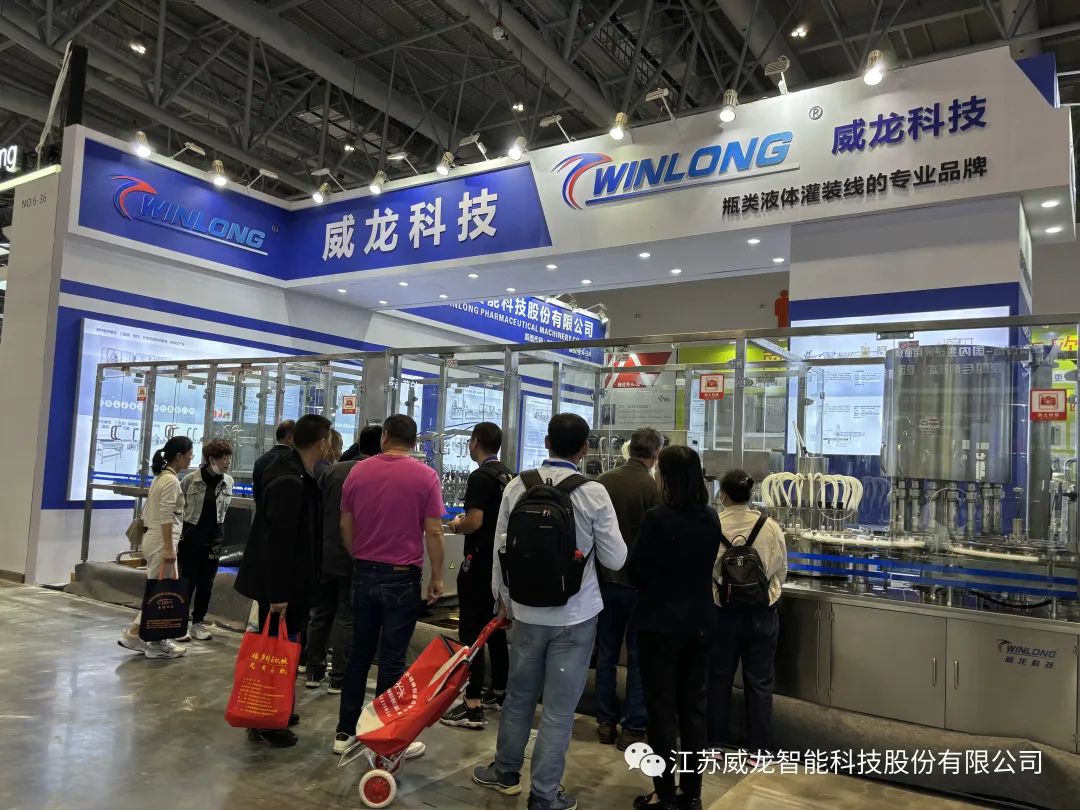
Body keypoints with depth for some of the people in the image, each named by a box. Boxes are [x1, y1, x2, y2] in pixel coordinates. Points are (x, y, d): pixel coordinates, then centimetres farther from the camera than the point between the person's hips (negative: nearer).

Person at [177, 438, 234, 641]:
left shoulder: (228, 481, -1)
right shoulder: (190, 480, -11)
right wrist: (176, 537, -3)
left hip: (213, 539, 3)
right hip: (190, 538, -3)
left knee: (206, 583, 9)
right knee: (187, 581, 3)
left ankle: (198, 623, 21)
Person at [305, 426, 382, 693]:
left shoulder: (333, 470, 0)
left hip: (325, 555, 4)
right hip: (355, 559, -4)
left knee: (320, 614, 16)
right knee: (346, 619, 5)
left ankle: (314, 672, 25)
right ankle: (339, 679, 10)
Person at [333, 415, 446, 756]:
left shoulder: (358, 471, 2)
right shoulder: (425, 476, -9)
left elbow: (345, 526, 7)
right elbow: (433, 532, -11)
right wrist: (437, 577, -1)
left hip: (364, 574, 4)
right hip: (402, 577, -4)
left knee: (359, 654, 15)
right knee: (392, 660, 3)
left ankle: (346, 731, 22)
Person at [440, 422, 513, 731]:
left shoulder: (480, 477, -17)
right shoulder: (509, 476, 10)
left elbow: (474, 522, -24)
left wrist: (457, 525, -4)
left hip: (480, 563, -9)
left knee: (472, 633, -4)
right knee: (496, 628, 18)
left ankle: (473, 707, -2)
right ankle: (499, 693, 28)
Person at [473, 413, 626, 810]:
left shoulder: (517, 487, -7)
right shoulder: (594, 493, -15)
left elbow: (500, 549, 2)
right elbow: (615, 559, -7)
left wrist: (503, 599, 17)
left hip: (527, 610, 3)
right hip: (576, 615, -3)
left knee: (519, 696, 20)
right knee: (559, 709, 9)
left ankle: (506, 771, 39)